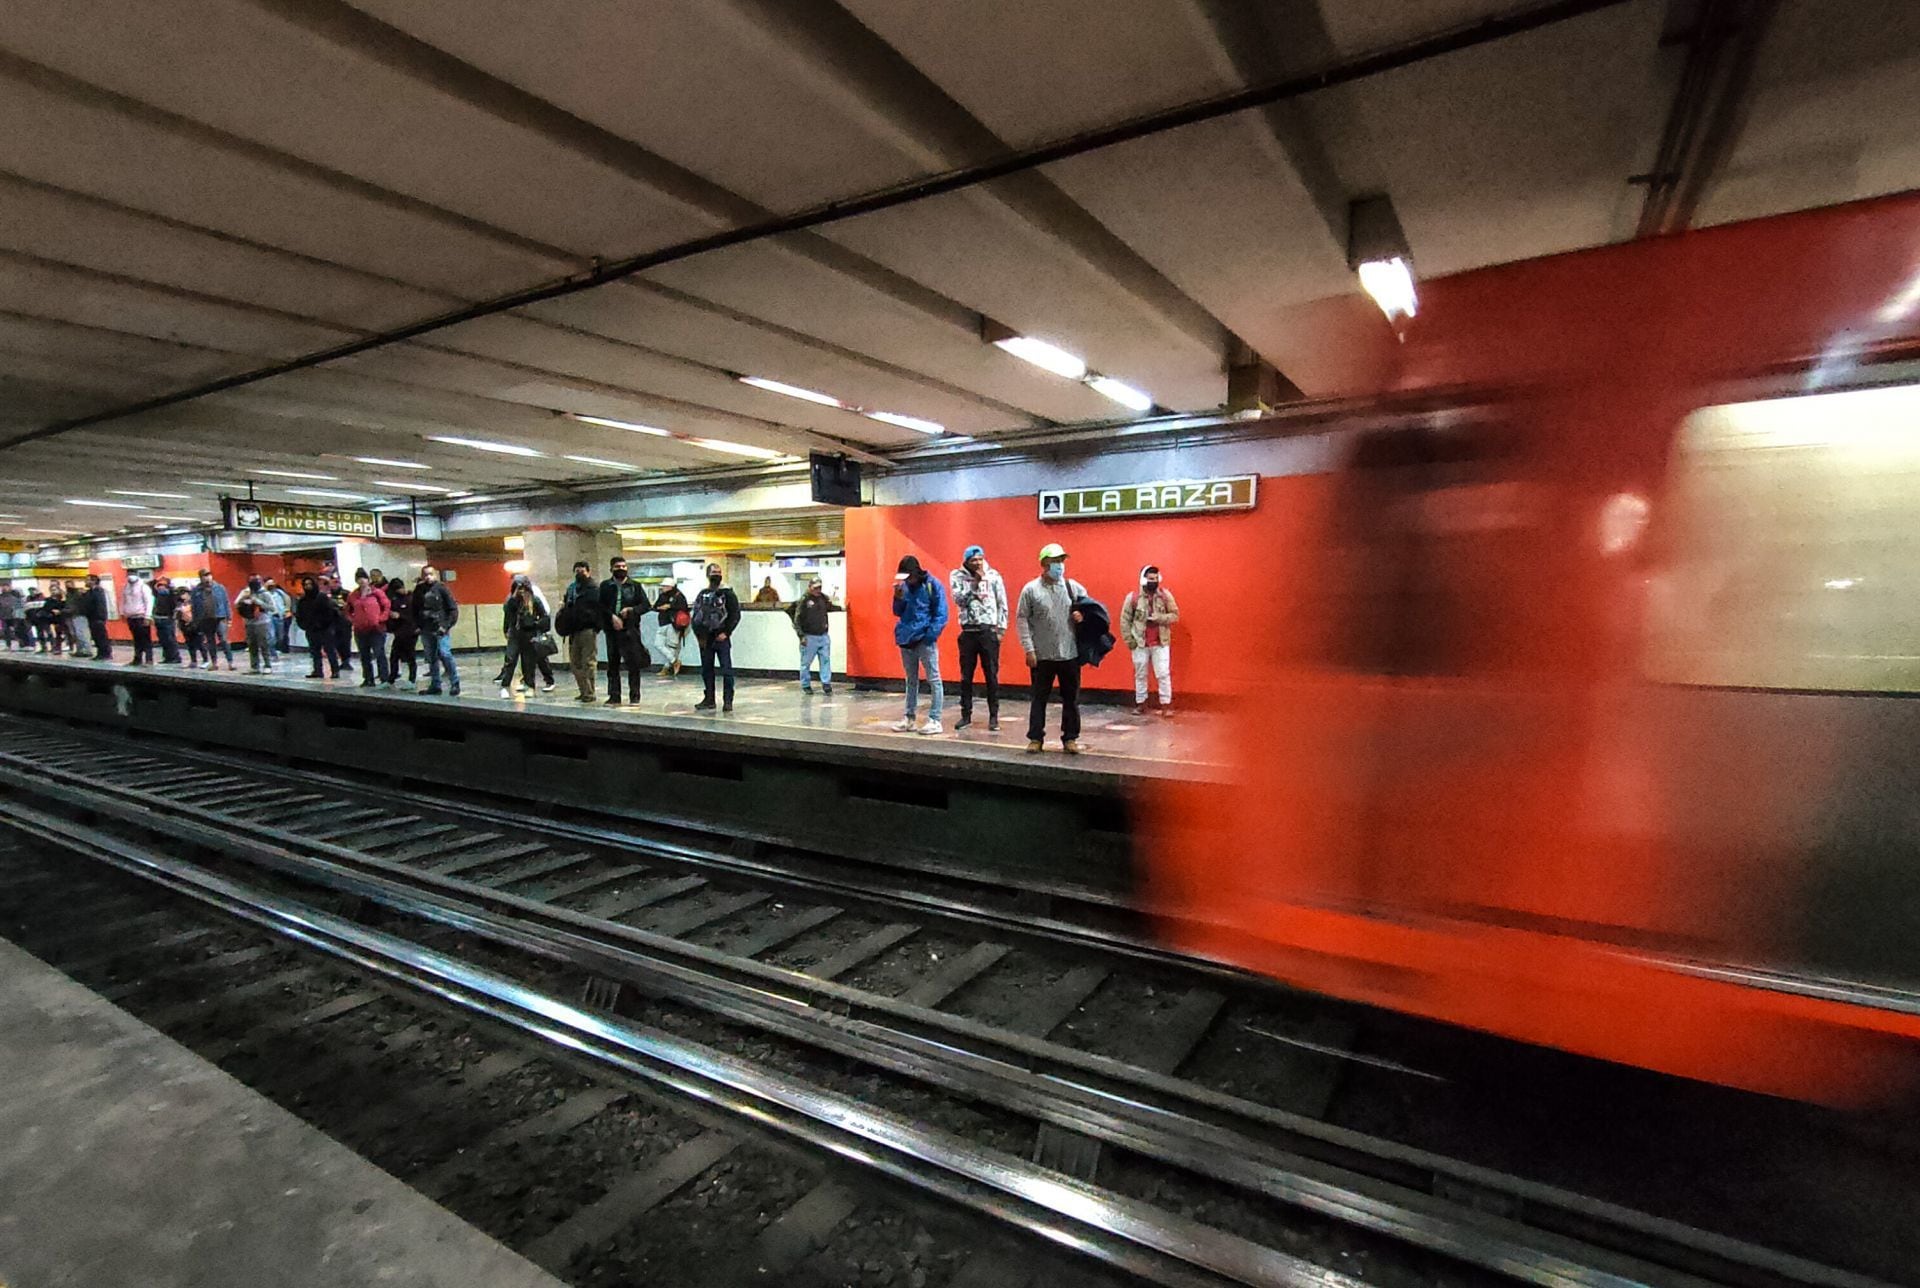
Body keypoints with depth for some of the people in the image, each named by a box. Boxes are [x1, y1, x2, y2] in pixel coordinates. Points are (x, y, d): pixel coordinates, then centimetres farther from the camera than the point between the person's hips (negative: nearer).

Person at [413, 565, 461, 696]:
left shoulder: (441, 588, -2)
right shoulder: (419, 590, 9)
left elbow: (453, 609, -4)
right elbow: (414, 610, 17)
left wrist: (447, 626, -10)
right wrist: (417, 625, 6)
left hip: (440, 629, -4)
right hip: (426, 630, 5)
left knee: (445, 654, -14)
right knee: (431, 658, 9)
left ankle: (455, 684, -7)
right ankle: (435, 685, 17)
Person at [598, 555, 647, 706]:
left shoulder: (635, 586, 6)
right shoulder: (605, 586, 9)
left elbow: (645, 605, 3)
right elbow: (601, 606, 1)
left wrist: (630, 610, -12)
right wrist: (612, 616, -13)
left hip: (631, 629, -2)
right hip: (612, 629, 2)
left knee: (633, 664, -2)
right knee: (612, 664, 6)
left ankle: (635, 696, 5)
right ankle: (614, 696, 12)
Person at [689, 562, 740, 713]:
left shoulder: (727, 593, -1)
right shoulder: (702, 595, 12)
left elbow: (735, 615, -5)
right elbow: (694, 615, 14)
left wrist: (726, 633, -11)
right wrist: (698, 634, 3)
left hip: (721, 637, -5)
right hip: (705, 638, 5)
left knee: (726, 669, -6)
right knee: (706, 670, 10)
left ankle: (728, 701, -3)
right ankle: (709, 699, 20)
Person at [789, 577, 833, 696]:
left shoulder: (824, 598, 9)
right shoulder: (804, 600, -7)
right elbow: (797, 619, -9)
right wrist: (801, 635, -13)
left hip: (824, 636, 4)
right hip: (809, 637, -4)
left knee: (825, 660, 0)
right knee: (806, 662, 5)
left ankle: (826, 684, 4)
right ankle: (805, 686, 17)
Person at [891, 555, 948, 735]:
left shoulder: (932, 585, -8)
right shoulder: (904, 586, 8)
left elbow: (941, 614, -9)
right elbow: (898, 612, 13)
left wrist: (930, 635, -16)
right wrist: (898, 598, -6)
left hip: (925, 640, -6)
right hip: (906, 639, 6)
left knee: (933, 680, -3)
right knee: (911, 680, 14)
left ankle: (935, 720, 0)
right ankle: (909, 718, 22)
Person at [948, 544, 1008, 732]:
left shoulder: (993, 575, 1)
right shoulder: (957, 576, 2)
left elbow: (1002, 604, 2)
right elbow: (959, 599, -11)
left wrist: (1001, 629, -2)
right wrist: (975, 582, -14)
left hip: (989, 630, -1)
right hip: (968, 631, 1)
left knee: (991, 675, 2)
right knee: (966, 676, 8)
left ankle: (994, 717, 10)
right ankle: (966, 715, 18)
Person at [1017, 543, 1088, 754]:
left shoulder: (1074, 587, 5)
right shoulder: (1031, 589, -3)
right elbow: (1022, 619, -3)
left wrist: (1083, 615, -9)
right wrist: (1029, 649, -8)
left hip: (1070, 654, 2)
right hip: (1042, 656, -2)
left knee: (1071, 699, 8)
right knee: (1039, 698, 6)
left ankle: (1070, 738, 18)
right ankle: (1036, 738, 15)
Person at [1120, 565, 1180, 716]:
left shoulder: (1165, 594, -2)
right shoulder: (1132, 597, -5)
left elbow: (1175, 615, 0)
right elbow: (1125, 620, -1)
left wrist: (1159, 618, -18)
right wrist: (1129, 640, -5)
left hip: (1161, 643, 0)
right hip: (1140, 643, 0)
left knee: (1163, 674, -1)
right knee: (1140, 675, 10)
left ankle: (1166, 705, 7)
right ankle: (1140, 704, 21)